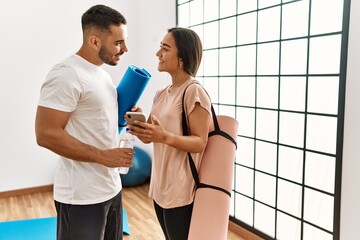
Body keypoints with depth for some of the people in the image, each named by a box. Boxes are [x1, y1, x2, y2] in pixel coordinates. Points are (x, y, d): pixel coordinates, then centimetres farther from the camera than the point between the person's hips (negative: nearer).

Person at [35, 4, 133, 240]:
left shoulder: (102, 73, 11)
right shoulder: (67, 74, -17)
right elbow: (46, 134, -21)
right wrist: (103, 156, -21)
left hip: (111, 187, 9)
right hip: (82, 195, -9)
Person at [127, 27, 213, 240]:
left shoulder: (194, 92, -15)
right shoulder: (162, 94, 9)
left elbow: (200, 143, -17)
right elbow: (149, 137, 10)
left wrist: (165, 137, -31)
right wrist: (138, 124, -10)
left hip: (181, 190, -8)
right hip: (160, 184, 8)